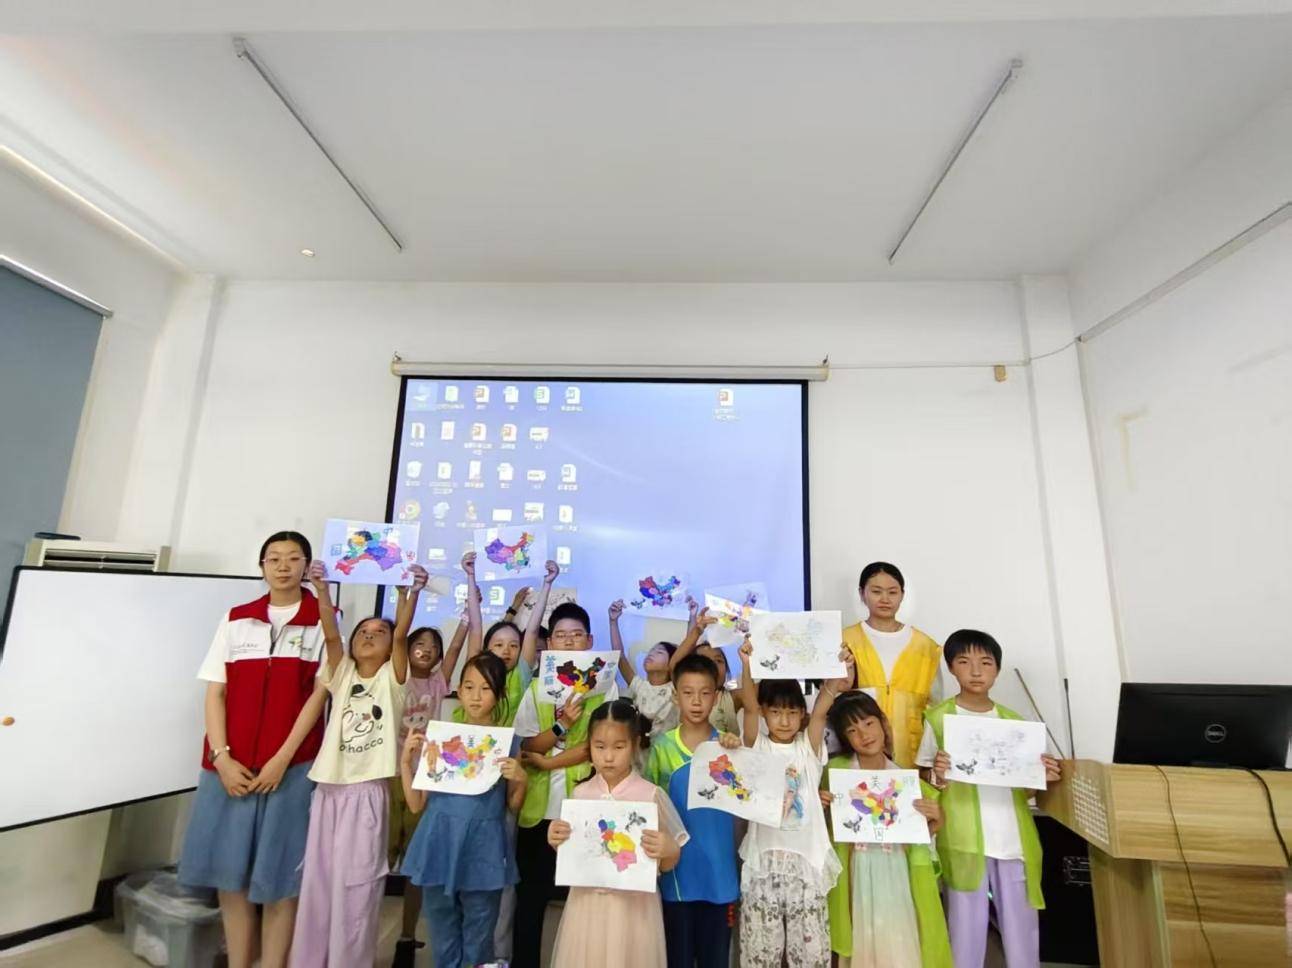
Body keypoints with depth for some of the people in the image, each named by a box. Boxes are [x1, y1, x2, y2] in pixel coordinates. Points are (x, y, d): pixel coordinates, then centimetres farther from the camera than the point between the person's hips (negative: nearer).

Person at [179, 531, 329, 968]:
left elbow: (318, 695, -6)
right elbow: (214, 693, 5)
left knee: (278, 875, 5)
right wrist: (221, 758, -6)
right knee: (229, 870, 11)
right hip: (231, 764, 3)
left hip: (291, 765, -3)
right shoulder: (236, 619, 7)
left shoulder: (322, 620, -2)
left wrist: (281, 759, -12)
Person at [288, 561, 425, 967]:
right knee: (316, 881, 12)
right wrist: (321, 588, -23)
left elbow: (402, 634, -17)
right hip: (328, 788, 3)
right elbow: (330, 635, -9)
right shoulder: (342, 674, 7)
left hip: (368, 792, -3)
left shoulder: (392, 678, 0)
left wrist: (412, 592, -31)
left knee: (356, 886, 4)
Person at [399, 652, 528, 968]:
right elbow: (417, 804, 6)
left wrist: (520, 780, -14)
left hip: (483, 847, -1)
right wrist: (406, 759, -6)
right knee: (443, 941, 14)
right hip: (440, 843, 1)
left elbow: (513, 807, 6)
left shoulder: (508, 742, -1)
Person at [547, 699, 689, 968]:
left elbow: (667, 865, -4)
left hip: (633, 904, -3)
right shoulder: (580, 794, -2)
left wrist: (668, 850, -25)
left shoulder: (651, 795, -12)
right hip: (587, 901, 3)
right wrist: (555, 841, -11)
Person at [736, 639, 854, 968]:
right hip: (764, 857, 0)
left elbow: (821, 710, -15)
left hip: (805, 857, 1)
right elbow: (749, 706, -18)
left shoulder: (809, 747, 2)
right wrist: (748, 667, -35)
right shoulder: (757, 746, 0)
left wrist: (837, 673, -33)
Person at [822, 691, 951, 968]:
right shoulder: (836, 770, -6)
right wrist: (818, 806, -20)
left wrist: (934, 819, -11)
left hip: (896, 871, 2)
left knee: (900, 945, 6)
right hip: (857, 871, -1)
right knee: (861, 944, 6)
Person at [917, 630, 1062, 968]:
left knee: (1022, 926, 12)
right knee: (967, 924, 5)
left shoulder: (1012, 720, 8)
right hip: (964, 838, -3)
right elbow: (924, 779, 0)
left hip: (1013, 838, 4)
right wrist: (938, 777, -21)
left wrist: (1041, 777, -7)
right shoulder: (939, 717, -3)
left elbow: (1022, 789, 13)